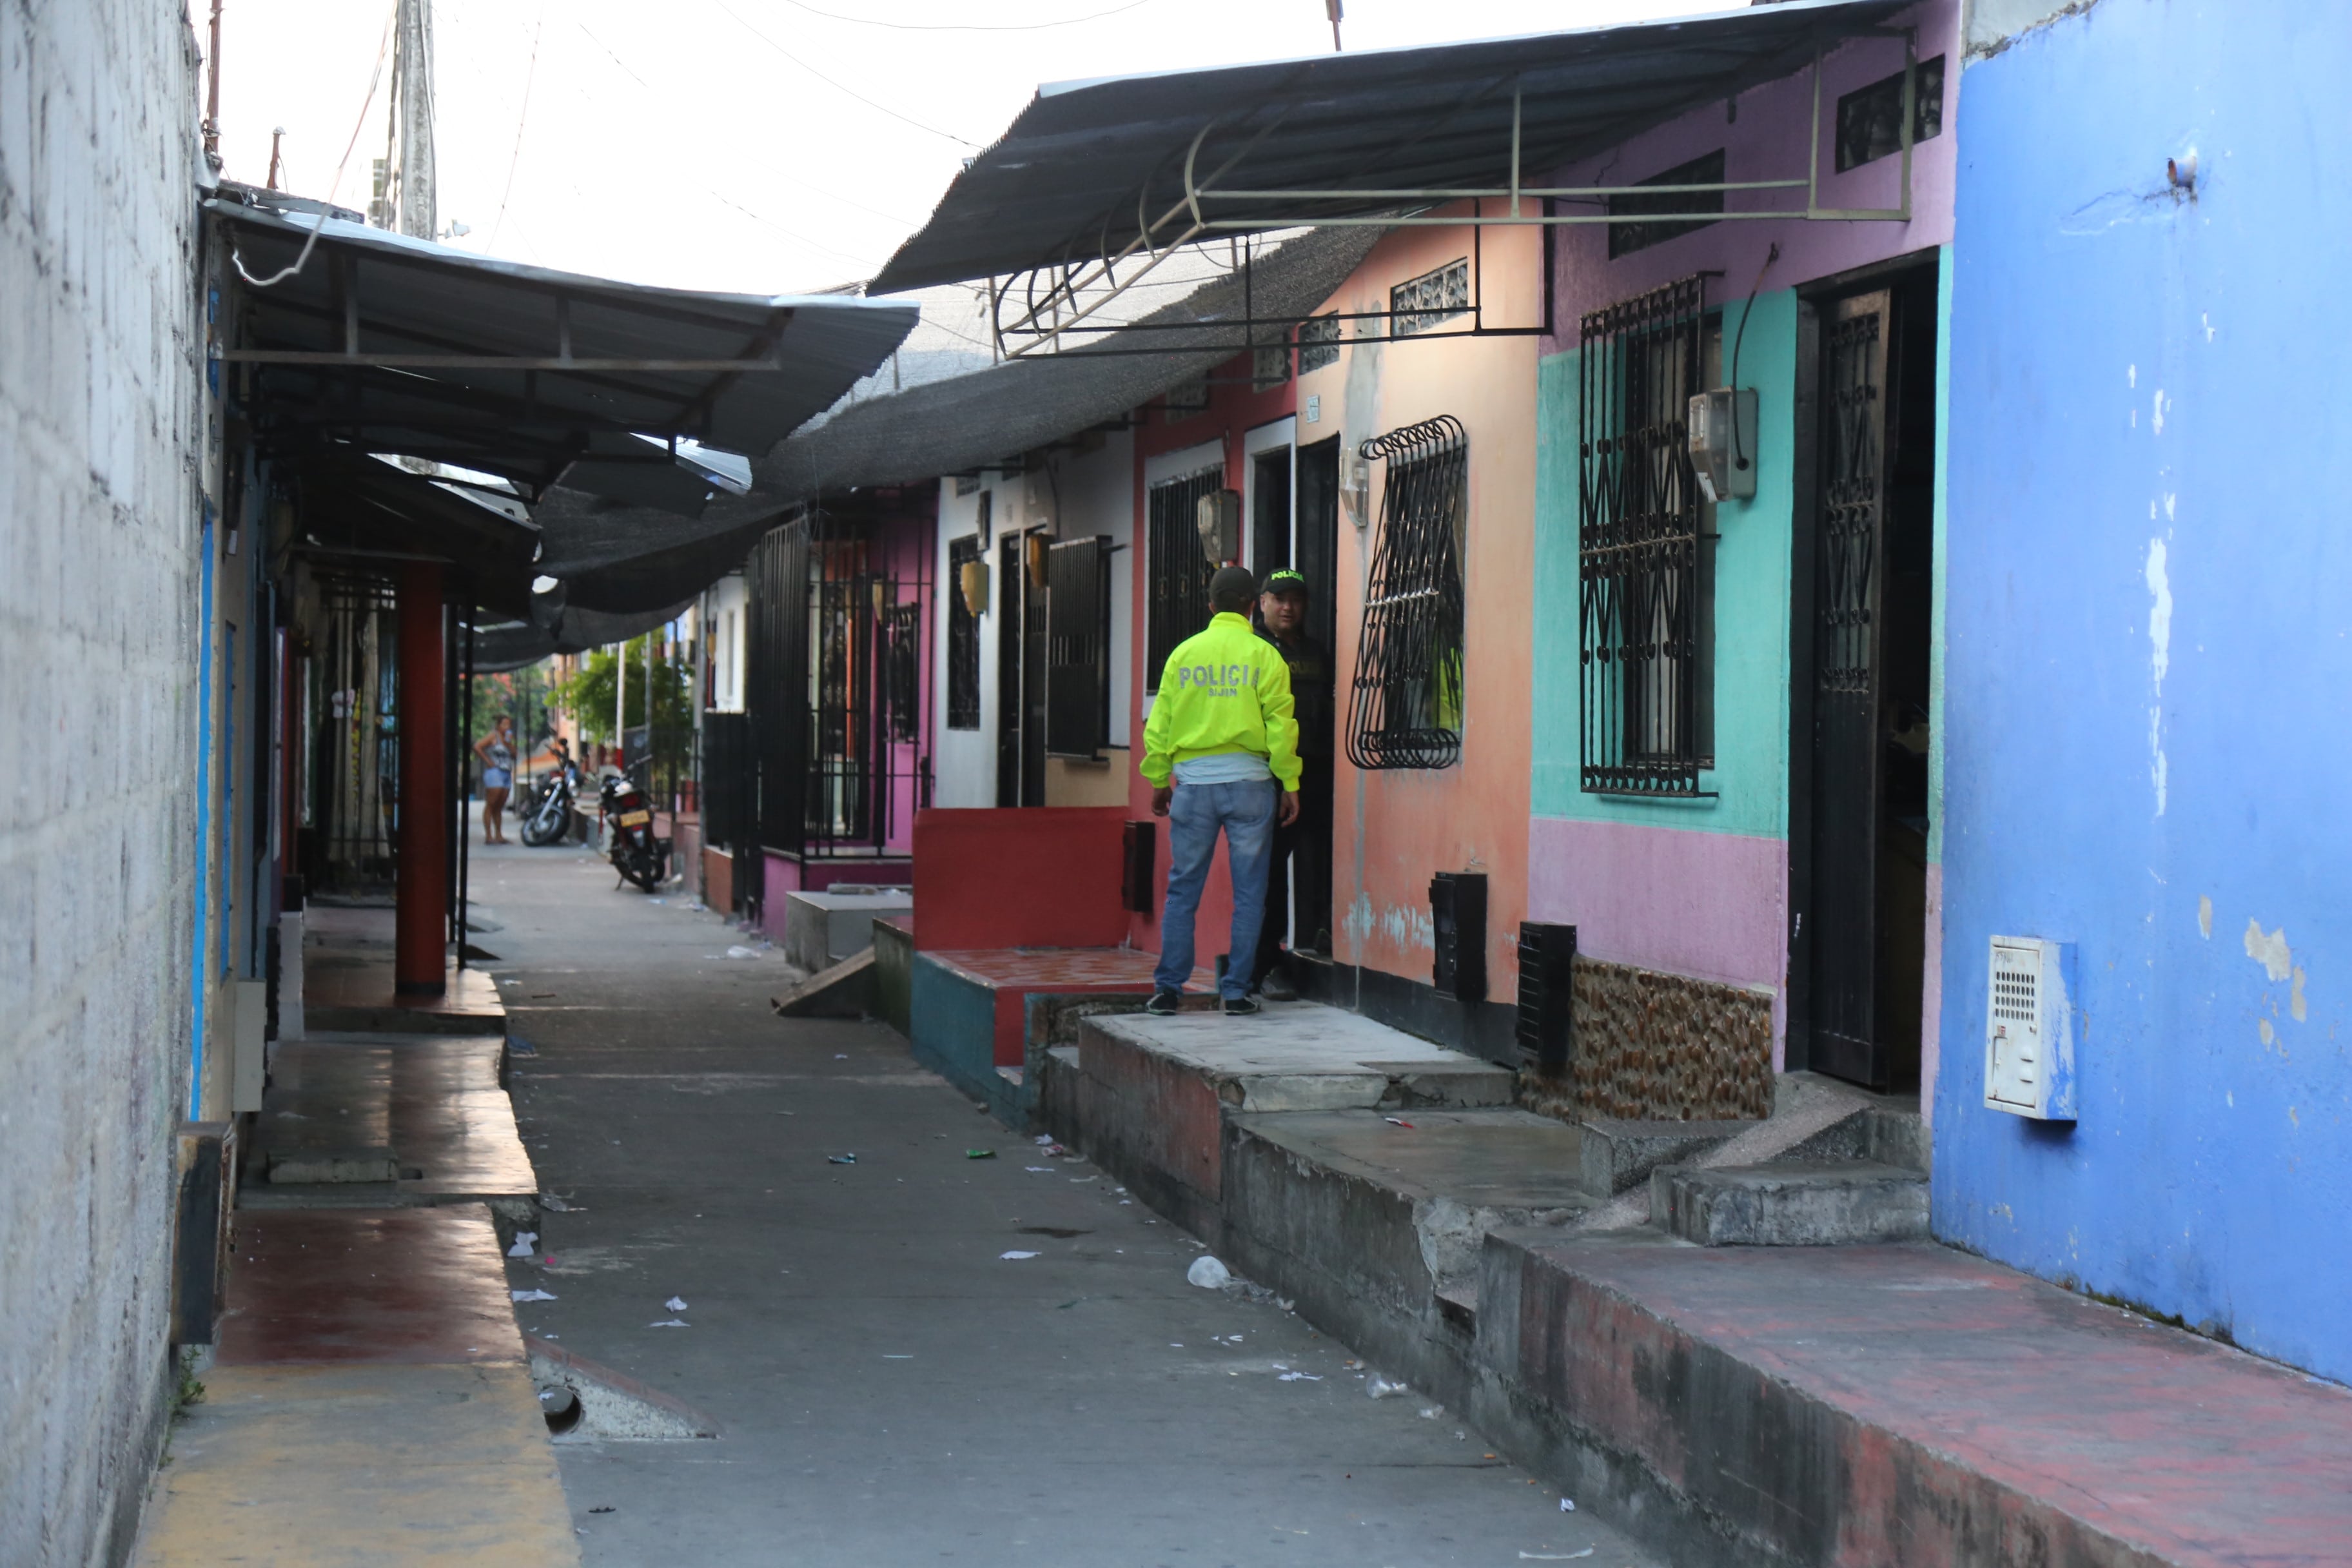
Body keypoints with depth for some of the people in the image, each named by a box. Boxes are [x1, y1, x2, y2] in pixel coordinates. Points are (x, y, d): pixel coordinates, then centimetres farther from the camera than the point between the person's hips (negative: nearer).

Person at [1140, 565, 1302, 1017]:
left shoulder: (1184, 654, 6)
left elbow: (1159, 723, 7)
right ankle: (1237, 992, 3)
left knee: (1182, 890, 8)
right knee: (1248, 892, 4)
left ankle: (1168, 988, 6)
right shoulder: (1263, 655, -2)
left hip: (1193, 782, 2)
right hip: (1249, 781, -2)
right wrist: (1289, 783, 1)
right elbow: (1279, 725, -6)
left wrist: (1159, 780, 15)